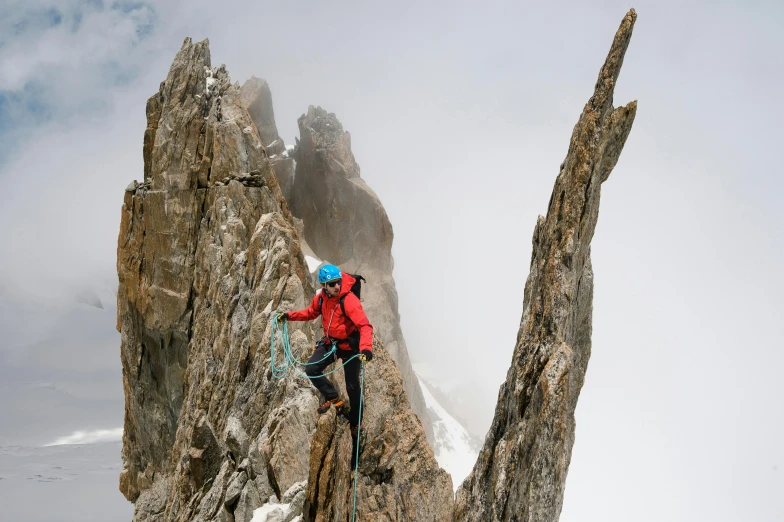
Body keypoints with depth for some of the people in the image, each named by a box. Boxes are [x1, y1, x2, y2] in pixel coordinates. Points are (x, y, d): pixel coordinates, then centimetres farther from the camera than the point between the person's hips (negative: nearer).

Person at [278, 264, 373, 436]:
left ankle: (355, 422, 27)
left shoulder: (349, 300, -30)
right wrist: (290, 316, -1)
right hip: (330, 342, 5)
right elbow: (311, 313, 12)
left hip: (350, 346, -5)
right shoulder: (321, 298, -10)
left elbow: (364, 326, -39)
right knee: (311, 369, -7)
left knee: (352, 386, 7)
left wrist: (366, 348, -55)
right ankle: (332, 397, 16)